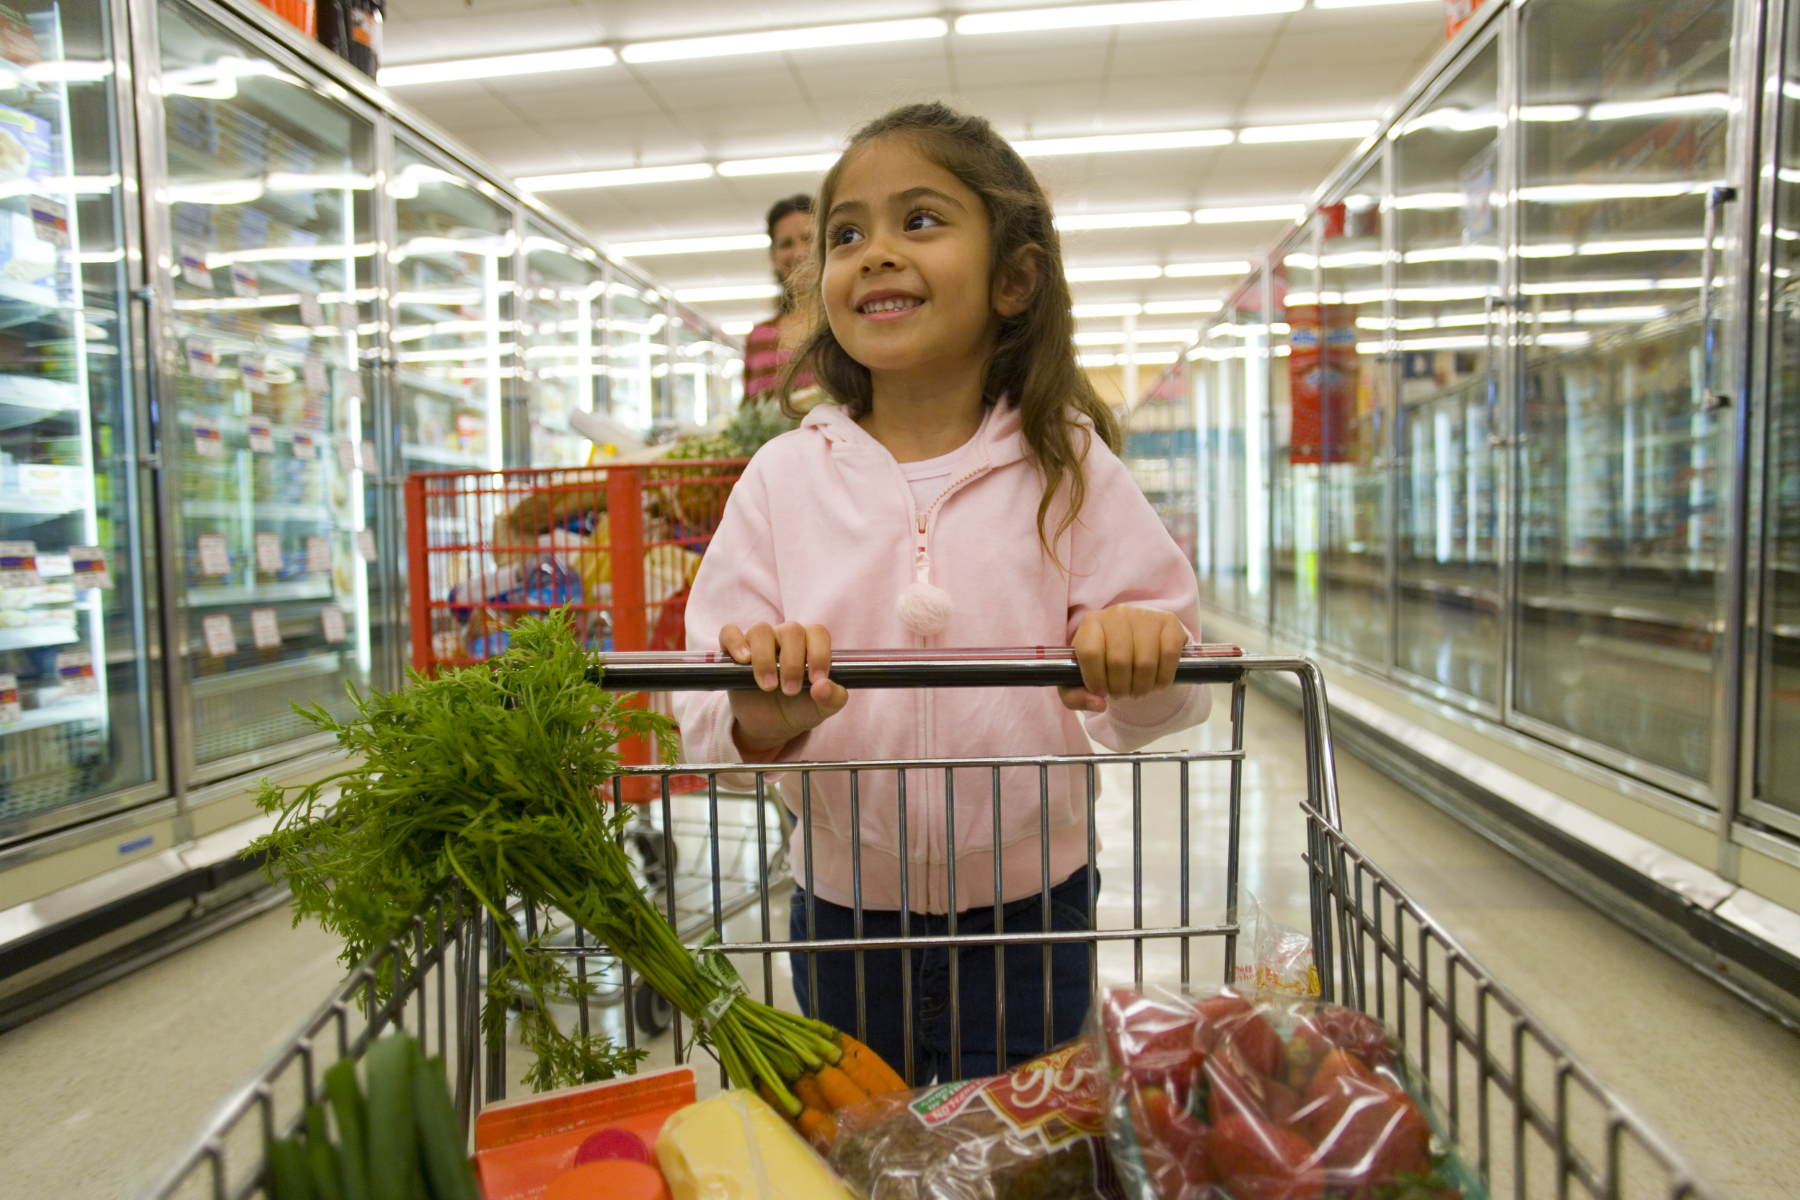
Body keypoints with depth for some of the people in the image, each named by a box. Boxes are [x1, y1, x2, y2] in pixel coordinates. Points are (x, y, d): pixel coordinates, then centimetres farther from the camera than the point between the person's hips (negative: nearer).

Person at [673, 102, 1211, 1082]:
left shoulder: (1068, 465, -7)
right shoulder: (784, 477, -6)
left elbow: (1150, 710, -7)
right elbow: (706, 708, -9)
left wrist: (1140, 658, -29)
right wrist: (759, 720, -31)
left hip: (1027, 907, 0)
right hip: (843, 910, 1)